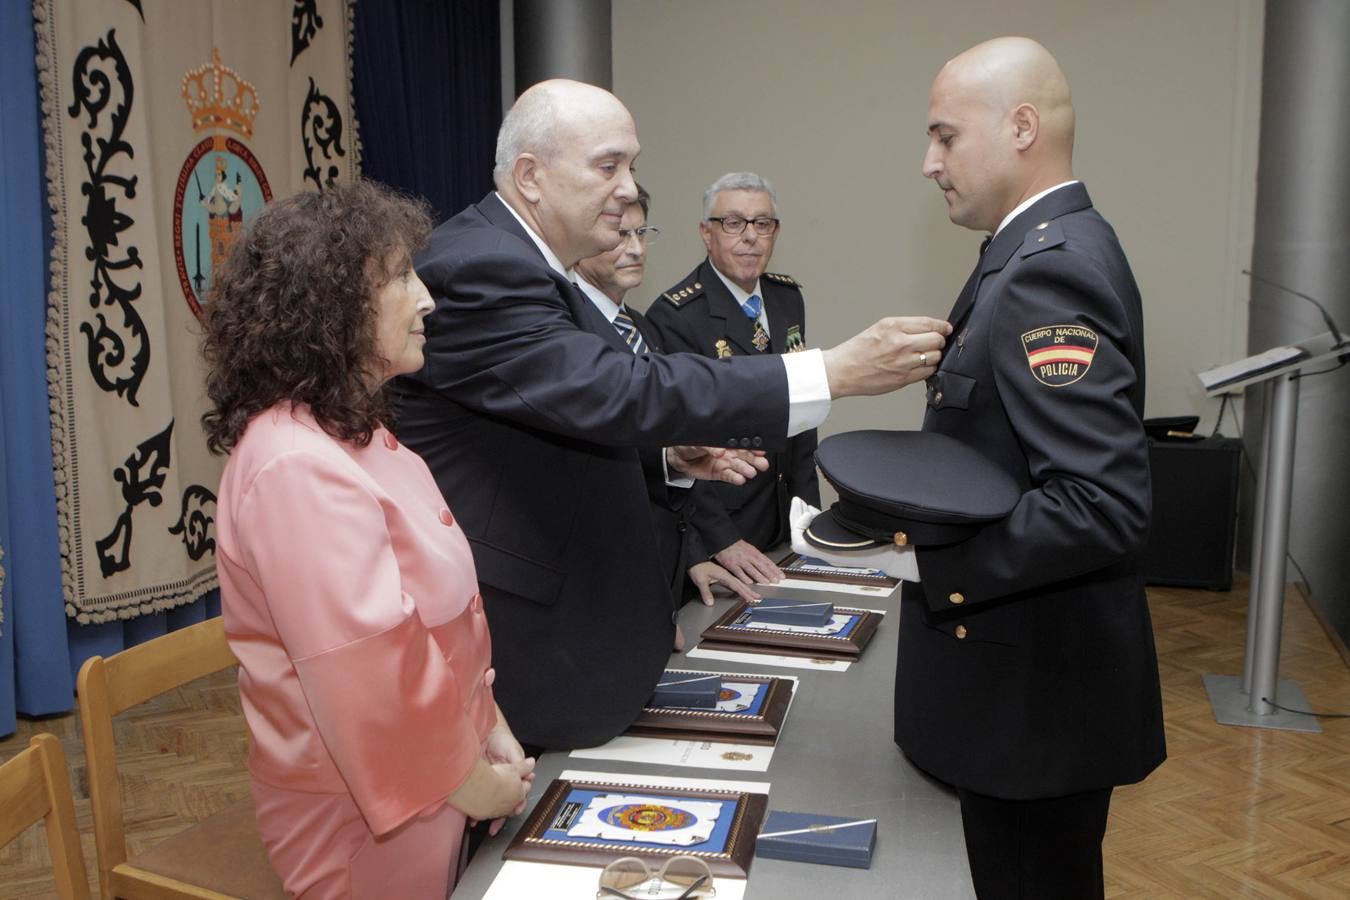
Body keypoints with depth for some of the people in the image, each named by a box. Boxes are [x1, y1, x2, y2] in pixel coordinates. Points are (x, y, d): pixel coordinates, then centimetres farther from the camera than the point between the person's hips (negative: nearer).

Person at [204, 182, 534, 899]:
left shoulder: (354, 434, 7)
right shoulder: (298, 467, -26)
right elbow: (371, 672, -27)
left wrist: (488, 728, 7)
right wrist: (468, 780, -14)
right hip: (366, 819, -9)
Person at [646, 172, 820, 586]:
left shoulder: (788, 298, 5)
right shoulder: (673, 316, -18)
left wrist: (807, 502, 6)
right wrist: (722, 540, -22)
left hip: (786, 521, 7)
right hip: (711, 533, -7)